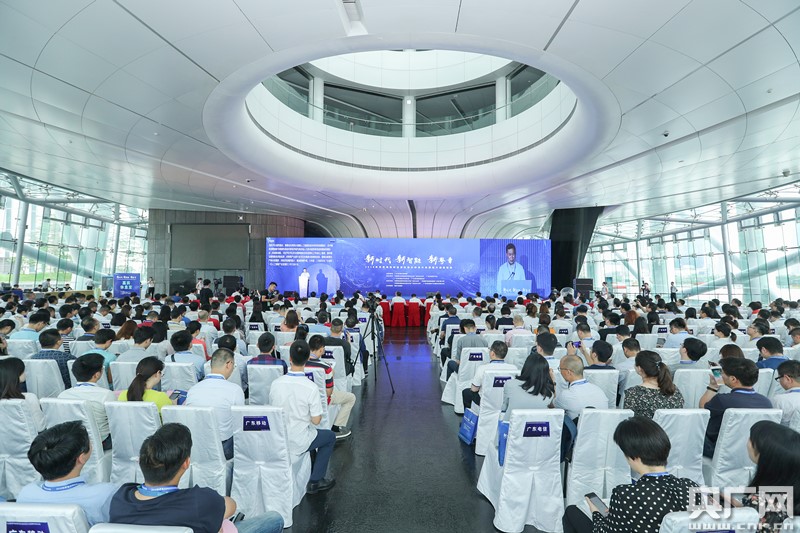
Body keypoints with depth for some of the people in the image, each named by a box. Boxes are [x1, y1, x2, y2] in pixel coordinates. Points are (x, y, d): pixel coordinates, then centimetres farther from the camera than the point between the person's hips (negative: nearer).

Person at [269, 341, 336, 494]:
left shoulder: (275, 383, -11)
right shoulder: (311, 387, -24)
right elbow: (316, 420, -16)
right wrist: (317, 414, 5)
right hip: (298, 443, -5)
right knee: (330, 436, 21)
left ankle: (311, 474, 35)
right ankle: (314, 482, 20)